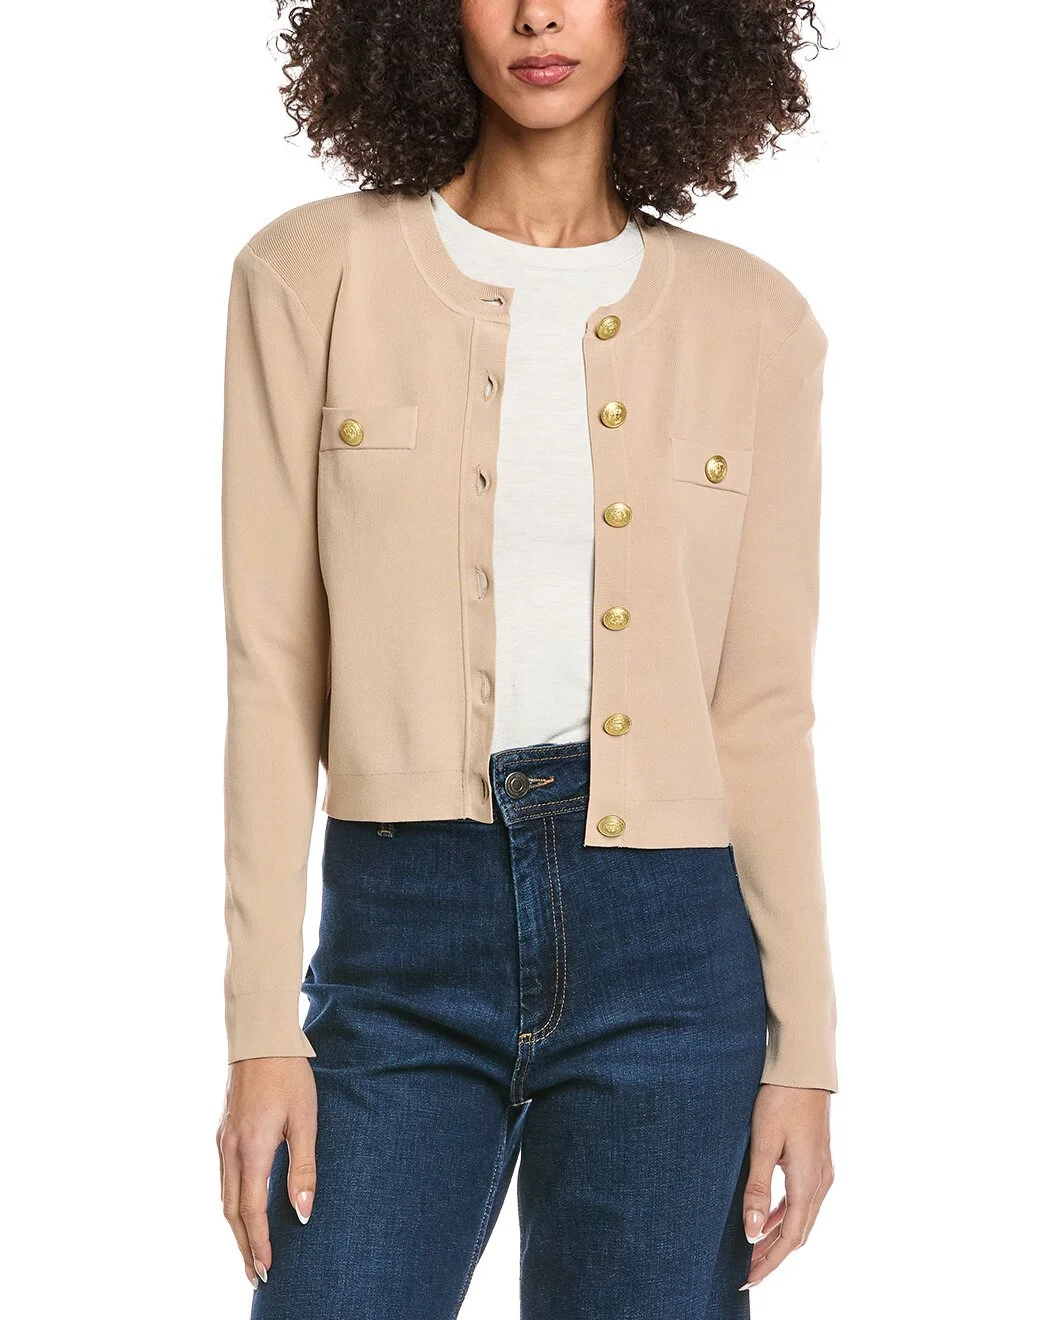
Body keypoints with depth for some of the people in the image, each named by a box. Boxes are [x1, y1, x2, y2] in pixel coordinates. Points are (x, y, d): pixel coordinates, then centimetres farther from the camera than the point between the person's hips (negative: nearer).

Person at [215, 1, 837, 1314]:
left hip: (671, 954, 1)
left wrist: (803, 1049, 1)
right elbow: (273, 669, 0)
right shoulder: (313, 273, 1)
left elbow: (765, 706, 4)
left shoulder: (753, 321, 4)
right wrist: (261, 1027, -4)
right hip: (400, 931, 0)